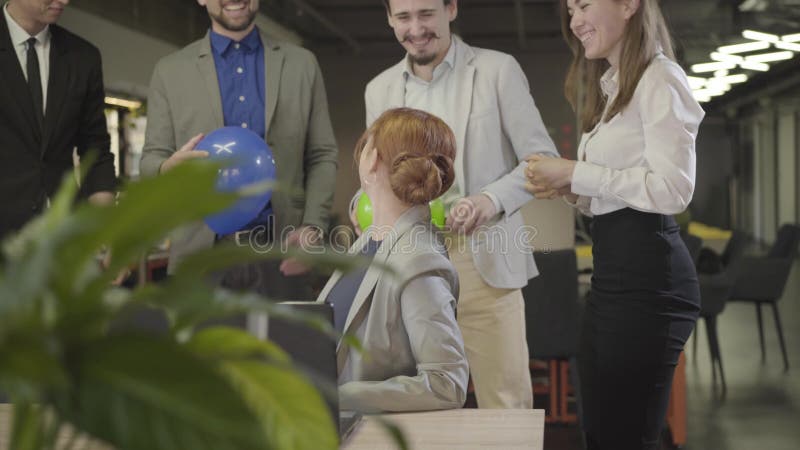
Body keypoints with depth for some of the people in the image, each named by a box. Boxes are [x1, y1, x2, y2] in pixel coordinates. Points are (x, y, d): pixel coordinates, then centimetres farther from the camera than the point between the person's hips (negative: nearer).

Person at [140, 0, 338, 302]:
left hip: (281, 257, 0)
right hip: (201, 256, 0)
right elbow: (150, 162, 8)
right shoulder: (170, 71, 9)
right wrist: (172, 168, -17)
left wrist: (312, 228, -6)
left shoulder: (302, 64, 11)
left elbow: (322, 157, 9)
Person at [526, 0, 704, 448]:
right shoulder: (613, 87, 21)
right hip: (615, 274, 10)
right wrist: (570, 190, 4)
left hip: (647, 275, -10)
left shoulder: (659, 79, -8)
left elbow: (673, 189, -18)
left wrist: (576, 173, -14)